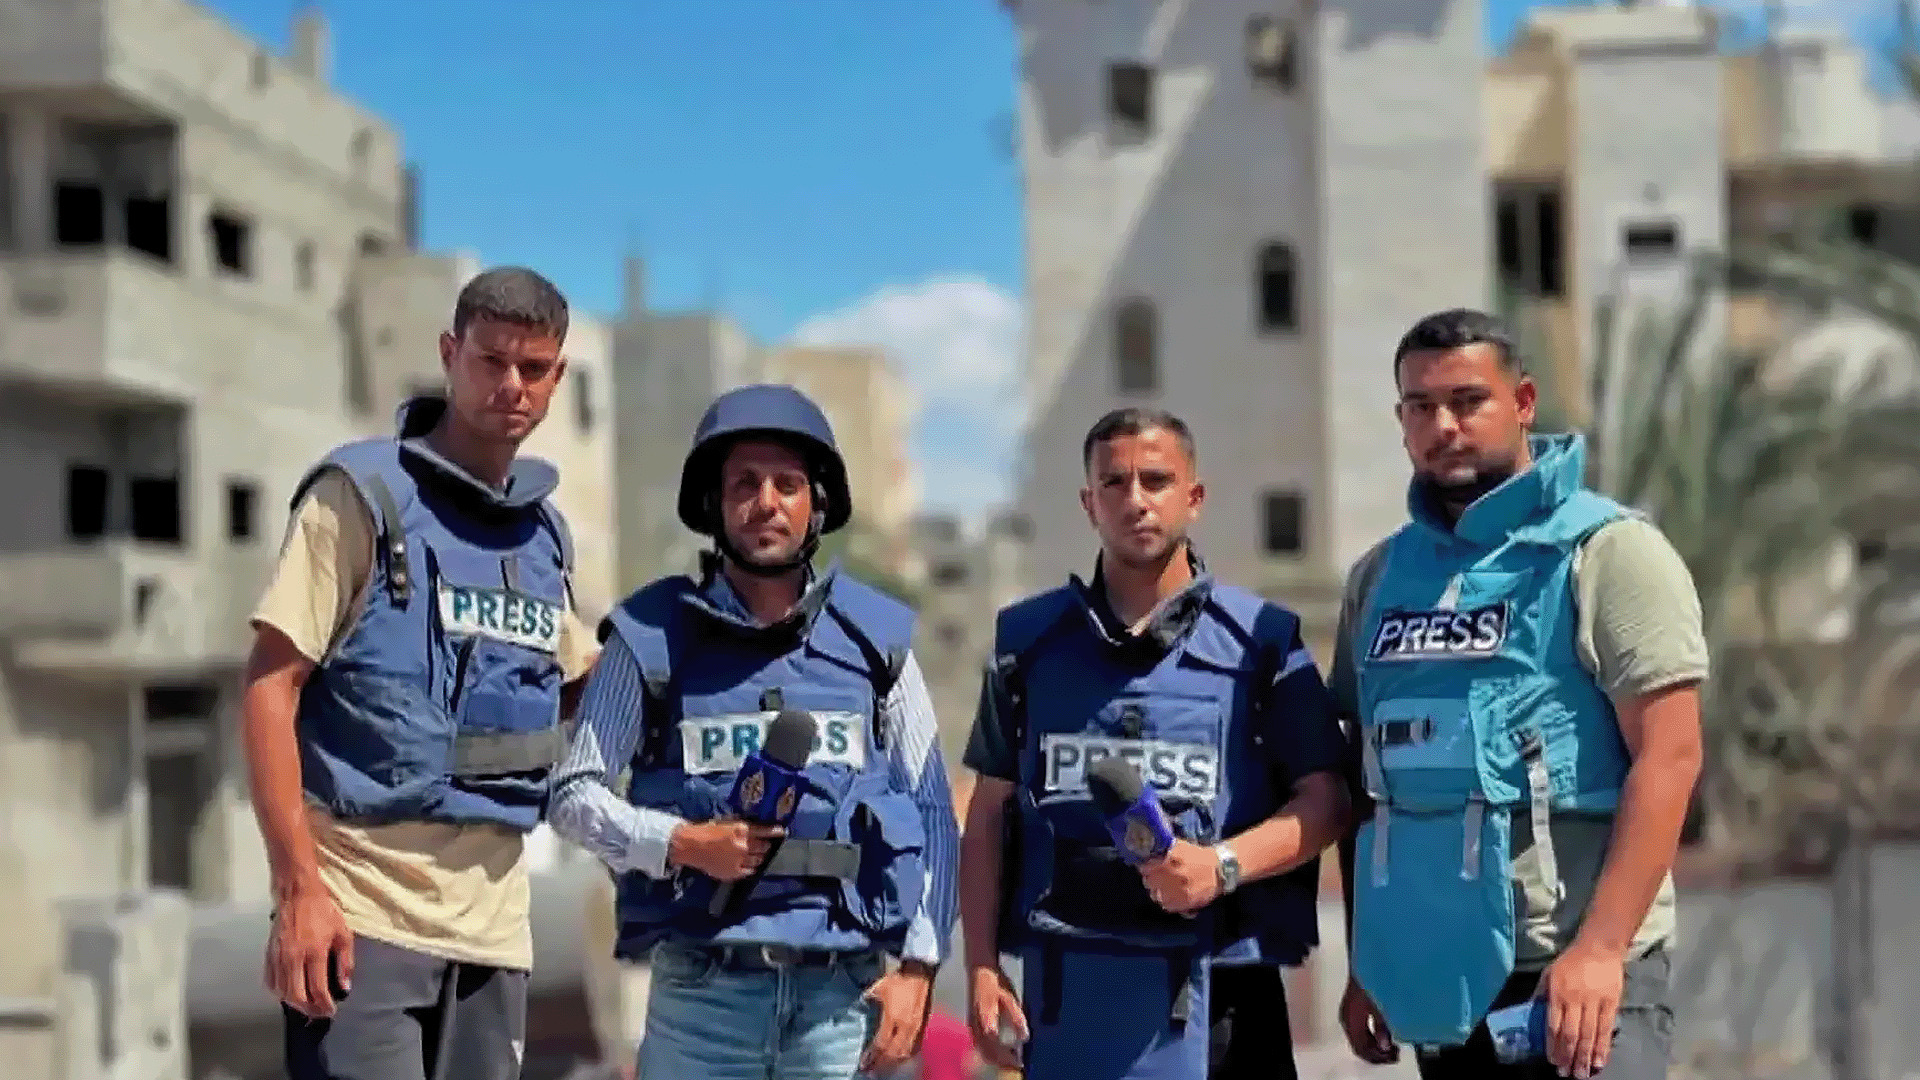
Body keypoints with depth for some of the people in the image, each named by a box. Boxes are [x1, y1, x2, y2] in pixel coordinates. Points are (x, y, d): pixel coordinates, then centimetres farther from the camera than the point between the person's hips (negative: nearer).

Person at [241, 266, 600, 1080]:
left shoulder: (544, 533, 14)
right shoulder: (363, 493, -3)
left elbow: (577, 684, 29)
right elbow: (269, 689, -8)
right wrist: (299, 888, -17)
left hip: (493, 919, 6)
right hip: (362, 907, -6)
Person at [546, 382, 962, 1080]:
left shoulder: (875, 639, 7)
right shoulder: (654, 637, 2)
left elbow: (931, 814, 10)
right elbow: (574, 793, 5)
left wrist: (917, 965, 2)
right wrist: (680, 843, -11)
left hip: (841, 991, 1)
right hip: (700, 987, -1)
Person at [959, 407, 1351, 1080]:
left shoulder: (1261, 641, 5)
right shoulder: (1029, 640, 11)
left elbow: (1324, 801, 3)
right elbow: (990, 814, 12)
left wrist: (1224, 864, -14)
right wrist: (981, 967, 4)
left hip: (1217, 996, -2)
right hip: (1067, 989, 2)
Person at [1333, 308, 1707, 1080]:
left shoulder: (1605, 551, -4)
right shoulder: (1380, 576, 14)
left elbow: (1668, 756, -11)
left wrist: (1601, 948, -19)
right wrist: (1366, 962, 14)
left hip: (1574, 967, -6)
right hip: (1439, 972, 6)